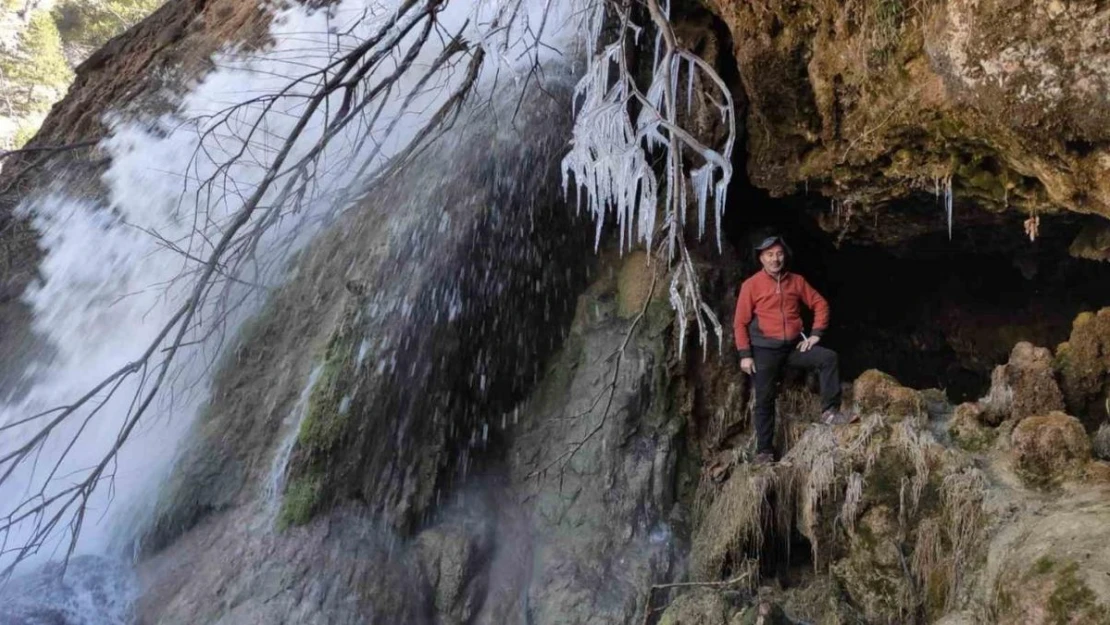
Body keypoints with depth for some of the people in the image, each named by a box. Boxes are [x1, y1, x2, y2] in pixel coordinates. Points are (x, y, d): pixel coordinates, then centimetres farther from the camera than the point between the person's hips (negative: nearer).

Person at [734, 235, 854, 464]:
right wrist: (745, 355, -11)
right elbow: (740, 322, -5)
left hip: (794, 346, 3)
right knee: (765, 400, 2)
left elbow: (820, 304, 11)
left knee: (828, 358, -18)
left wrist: (815, 334, -1)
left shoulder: (796, 281, 4)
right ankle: (764, 450, 12)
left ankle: (829, 411, -12)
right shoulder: (751, 285, -6)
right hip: (765, 349, -3)